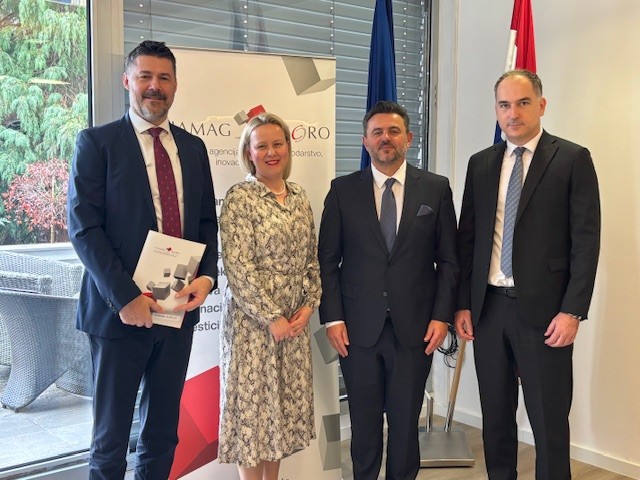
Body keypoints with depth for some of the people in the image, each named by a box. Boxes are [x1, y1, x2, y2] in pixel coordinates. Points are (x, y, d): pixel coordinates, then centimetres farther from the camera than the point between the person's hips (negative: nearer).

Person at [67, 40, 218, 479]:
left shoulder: (193, 147, 11)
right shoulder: (97, 142, -4)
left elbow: (207, 222, 12)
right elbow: (84, 227, -10)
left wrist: (207, 276, -6)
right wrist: (125, 297, -18)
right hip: (120, 310, -4)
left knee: (163, 435, 16)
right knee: (110, 440, 8)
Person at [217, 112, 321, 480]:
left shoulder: (299, 196, 9)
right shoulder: (239, 198, -10)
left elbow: (312, 257, 11)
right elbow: (237, 266, -15)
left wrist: (309, 305, -1)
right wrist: (271, 318, -15)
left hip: (295, 319, 6)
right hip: (253, 318, -6)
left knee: (286, 401, 13)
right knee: (253, 402, 3)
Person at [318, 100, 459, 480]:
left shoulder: (436, 188, 3)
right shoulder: (343, 190, 3)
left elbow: (448, 260, 4)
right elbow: (327, 260, 3)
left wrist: (442, 316, -4)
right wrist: (332, 318, -4)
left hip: (415, 327, 0)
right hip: (358, 327, 0)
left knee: (406, 420, 10)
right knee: (364, 421, 11)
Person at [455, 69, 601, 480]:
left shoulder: (573, 159, -3)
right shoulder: (481, 164, 10)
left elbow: (586, 240, -6)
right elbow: (467, 238, 10)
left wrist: (572, 310, -12)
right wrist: (463, 303, 5)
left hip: (543, 310, -4)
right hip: (488, 307, 4)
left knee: (549, 420, 3)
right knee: (495, 415, 14)